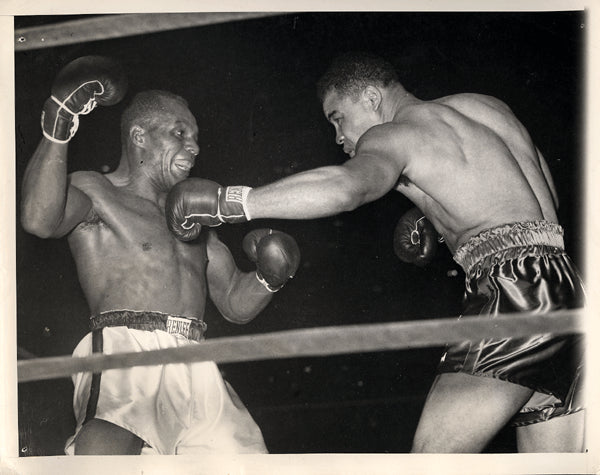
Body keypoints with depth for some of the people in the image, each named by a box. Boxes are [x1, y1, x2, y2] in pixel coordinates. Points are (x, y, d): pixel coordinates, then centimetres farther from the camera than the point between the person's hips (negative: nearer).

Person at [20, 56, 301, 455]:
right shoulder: (94, 191, 12)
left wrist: (268, 279, 9)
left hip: (196, 369, 6)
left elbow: (237, 305, 30)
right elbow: (39, 219, -13)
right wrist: (58, 132, -20)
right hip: (124, 348, -6)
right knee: (102, 448, -34)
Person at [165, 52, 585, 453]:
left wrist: (226, 202, -19)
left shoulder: (392, 134, 1)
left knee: (432, 454, -11)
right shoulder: (489, 107, 24)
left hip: (515, 287, -8)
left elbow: (347, 187, -22)